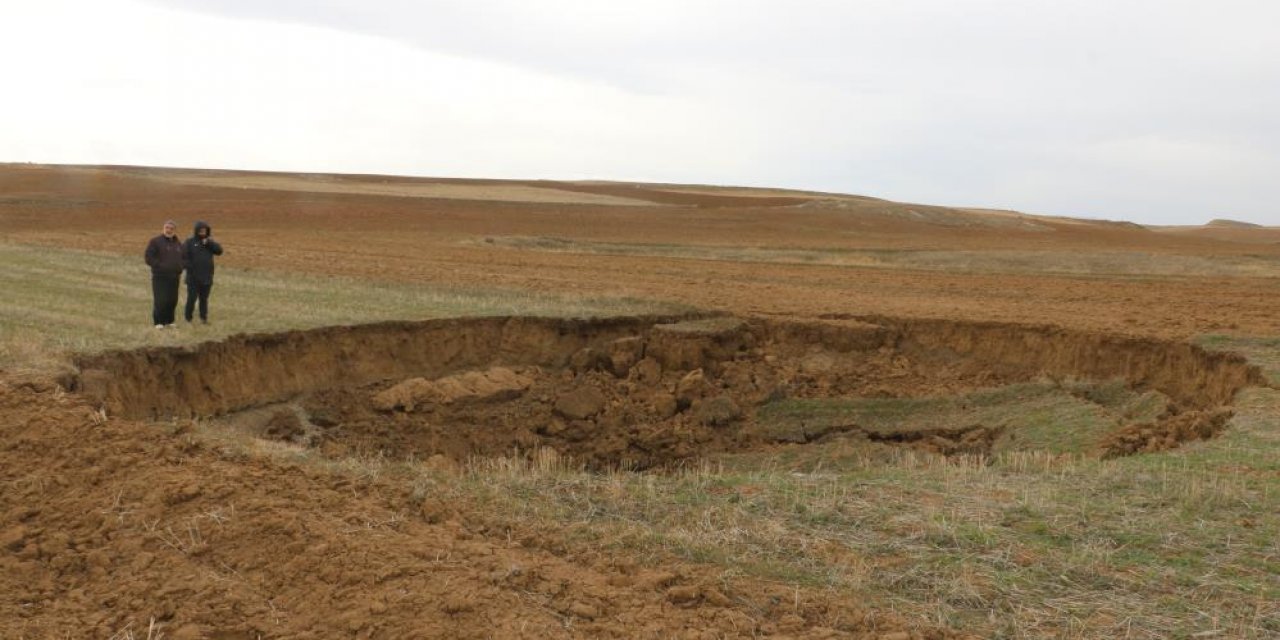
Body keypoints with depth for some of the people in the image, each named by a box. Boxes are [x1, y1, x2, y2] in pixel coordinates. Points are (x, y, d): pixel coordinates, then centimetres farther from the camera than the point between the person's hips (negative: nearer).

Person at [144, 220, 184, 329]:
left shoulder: (178, 244, 13)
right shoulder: (156, 241, -5)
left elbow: (183, 258, 25)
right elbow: (148, 257, -9)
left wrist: (180, 270, 10)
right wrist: (159, 266, -14)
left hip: (174, 277, 5)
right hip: (160, 277, -5)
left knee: (173, 300, 6)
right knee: (160, 300, -8)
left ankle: (169, 321, 18)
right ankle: (158, 322, 0)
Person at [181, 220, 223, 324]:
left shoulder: (210, 242, 10)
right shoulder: (190, 242, -1)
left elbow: (219, 251, -4)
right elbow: (182, 256, -5)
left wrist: (209, 242, -16)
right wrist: (188, 267, -15)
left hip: (207, 277, 3)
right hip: (193, 277, -3)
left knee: (204, 298, 9)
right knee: (192, 298, -4)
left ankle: (204, 317, 16)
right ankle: (188, 318, 6)